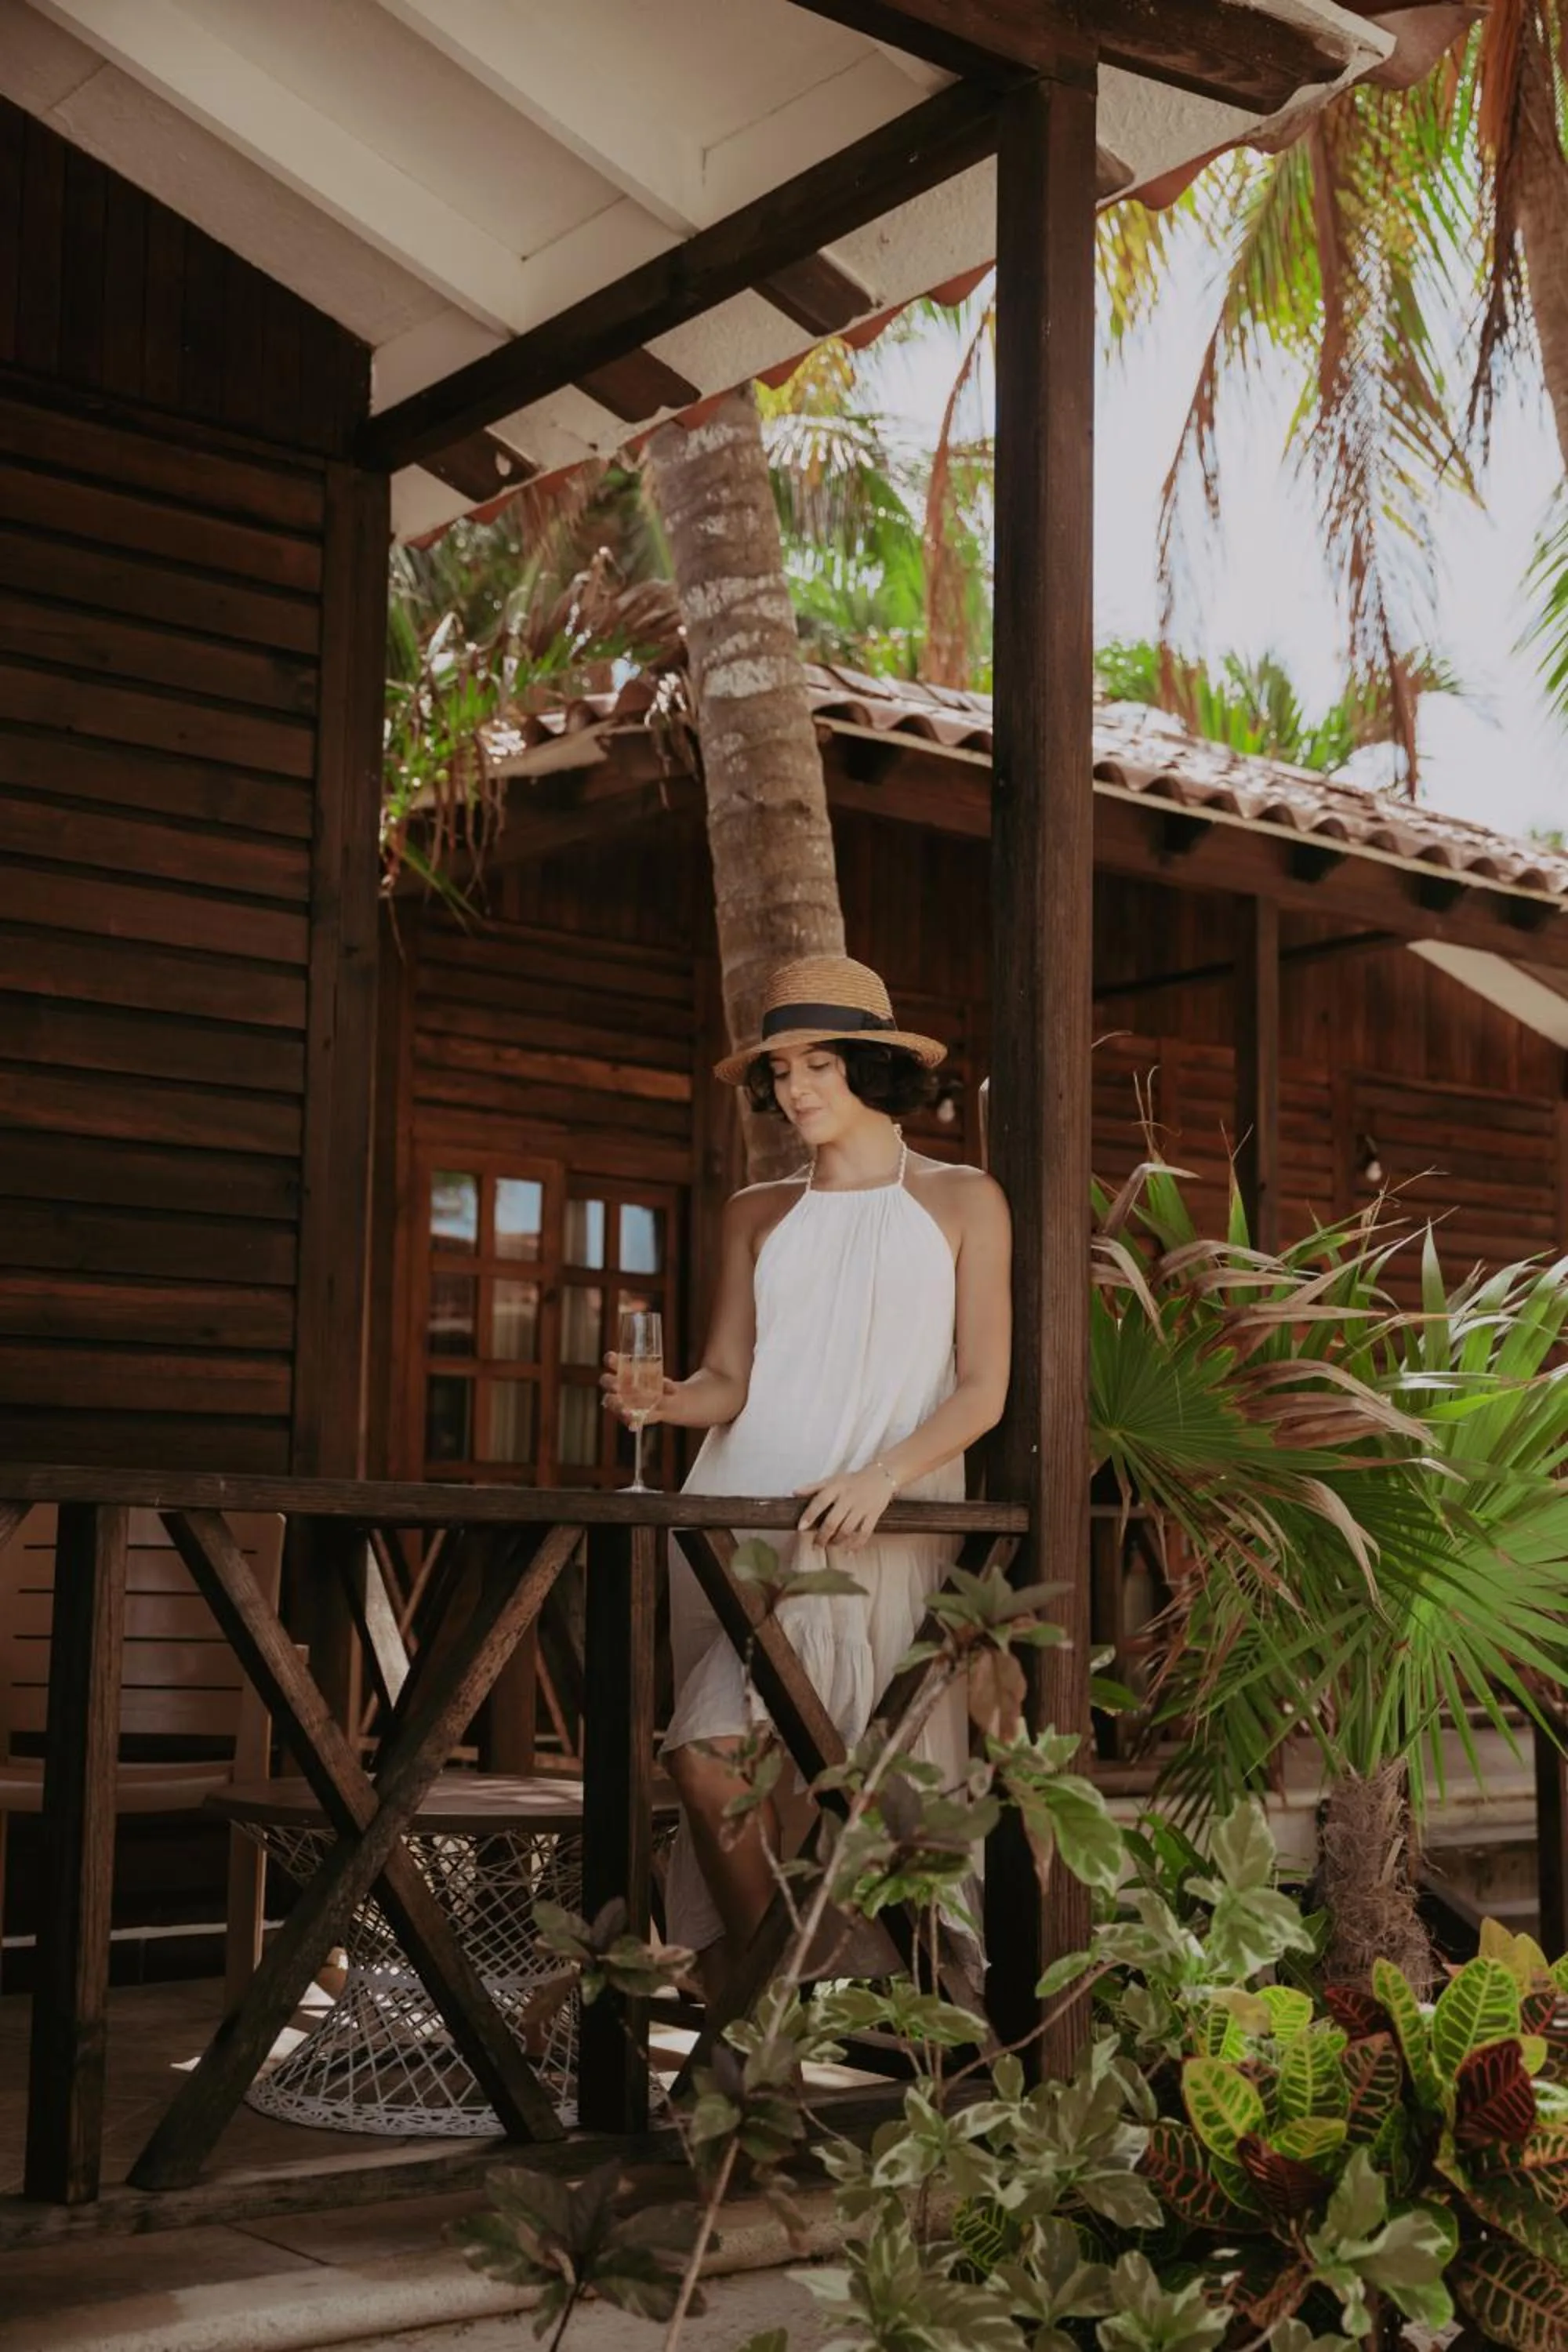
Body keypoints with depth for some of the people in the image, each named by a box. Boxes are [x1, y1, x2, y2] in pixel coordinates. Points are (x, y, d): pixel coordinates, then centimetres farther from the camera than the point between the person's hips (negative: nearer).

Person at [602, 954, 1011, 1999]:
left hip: (878, 1532, -4)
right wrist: (665, 1398, -10)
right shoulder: (759, 1215, 20)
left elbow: (981, 1390, 3)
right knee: (720, 1767, -12)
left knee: (715, 1756, -22)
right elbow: (730, 1380, 13)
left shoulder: (961, 1201, 11)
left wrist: (883, 1475, -15)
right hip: (740, 1519, 4)